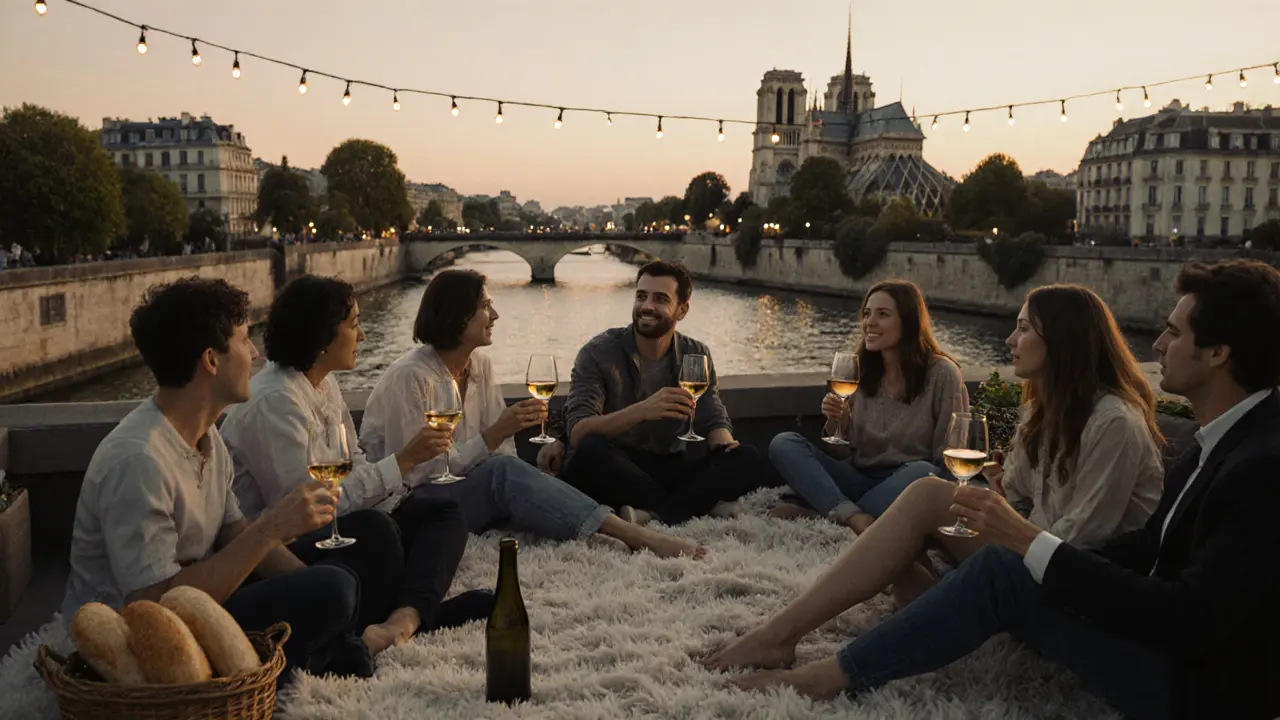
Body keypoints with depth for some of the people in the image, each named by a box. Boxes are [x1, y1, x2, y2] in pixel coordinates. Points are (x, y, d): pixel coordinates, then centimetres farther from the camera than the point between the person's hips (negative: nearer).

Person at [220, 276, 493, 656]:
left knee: (444, 513, -3)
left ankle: (406, 615, -30)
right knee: (375, 531, -37)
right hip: (275, 549, -10)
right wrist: (402, 462, -22)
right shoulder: (273, 401, -20)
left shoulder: (325, 384, 10)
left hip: (325, 526, 10)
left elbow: (354, 467, 11)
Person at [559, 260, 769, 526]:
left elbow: (714, 422, 4)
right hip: (610, 474, -3)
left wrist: (724, 444, -22)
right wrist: (641, 410, -37)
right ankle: (701, 505, -25)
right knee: (591, 450, -37)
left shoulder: (696, 355, 4)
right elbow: (577, 433, -21)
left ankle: (654, 513, -32)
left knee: (748, 460, -18)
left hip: (668, 470, 3)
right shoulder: (599, 352, -9)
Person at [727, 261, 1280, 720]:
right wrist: (1021, 544, -7)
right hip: (1172, 637, 9)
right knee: (1007, 568, -5)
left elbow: (1188, 621, -29)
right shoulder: (1221, 441, 6)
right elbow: (1150, 546, 6)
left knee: (1003, 573, -19)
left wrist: (1028, 541, -27)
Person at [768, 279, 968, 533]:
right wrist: (839, 423, -9)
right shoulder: (860, 370, 7)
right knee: (783, 444, -15)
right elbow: (846, 447, 12)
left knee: (922, 474, -38)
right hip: (860, 480, 4)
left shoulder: (941, 374, -7)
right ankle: (854, 517, -36)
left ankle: (821, 515, -28)